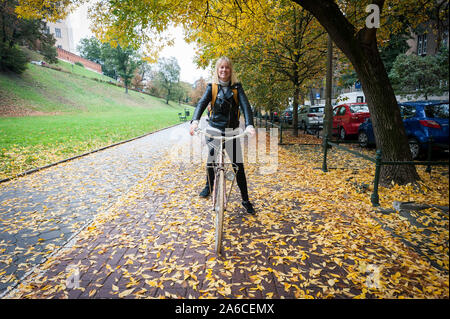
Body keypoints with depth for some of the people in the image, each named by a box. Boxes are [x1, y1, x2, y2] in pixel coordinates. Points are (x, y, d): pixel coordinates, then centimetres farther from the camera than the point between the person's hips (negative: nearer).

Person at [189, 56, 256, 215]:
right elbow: (202, 103, -13)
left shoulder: (236, 87, 0)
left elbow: (245, 106, -12)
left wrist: (249, 125, -31)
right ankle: (209, 185, 23)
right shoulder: (212, 87, 1)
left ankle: (245, 200, 11)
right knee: (211, 159, -8)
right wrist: (195, 121, -33)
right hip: (214, 128, 1)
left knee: (238, 165, -1)